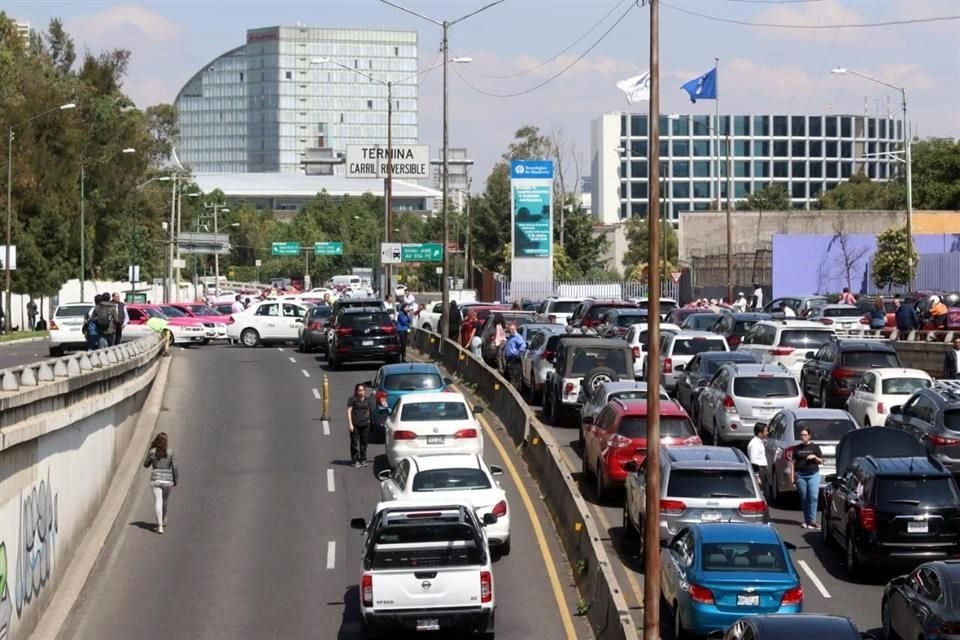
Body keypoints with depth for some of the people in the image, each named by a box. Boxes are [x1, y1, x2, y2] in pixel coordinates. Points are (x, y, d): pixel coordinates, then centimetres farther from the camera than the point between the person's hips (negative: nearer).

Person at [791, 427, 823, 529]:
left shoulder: (815, 447, 7)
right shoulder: (797, 448, 11)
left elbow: (821, 461, 9)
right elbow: (794, 462, 12)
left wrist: (815, 457, -10)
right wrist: (793, 475, 3)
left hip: (813, 475, -2)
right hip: (800, 475, 2)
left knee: (813, 497, -12)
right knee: (804, 498, 4)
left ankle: (812, 520, -12)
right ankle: (806, 520, 12)